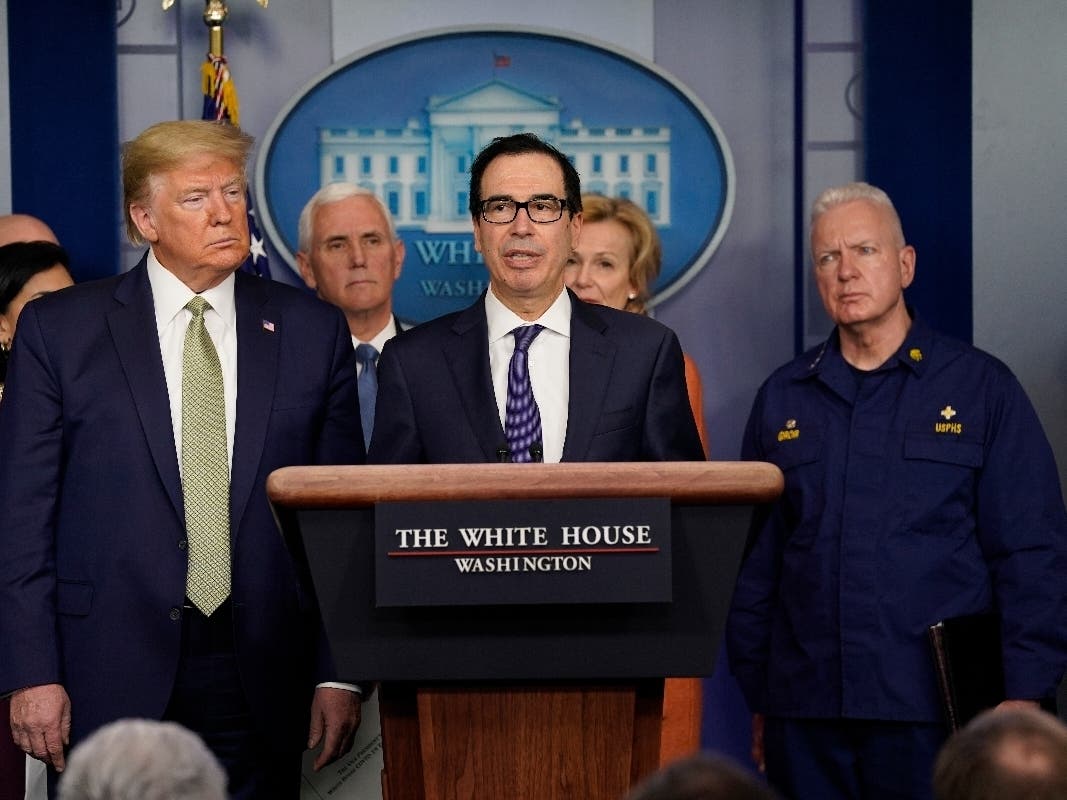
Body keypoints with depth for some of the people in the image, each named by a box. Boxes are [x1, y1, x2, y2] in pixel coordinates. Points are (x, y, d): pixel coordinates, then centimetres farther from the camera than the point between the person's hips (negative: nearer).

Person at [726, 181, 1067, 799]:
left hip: (935, 709, -3)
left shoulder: (981, 386, 3)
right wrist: (759, 698, 9)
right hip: (805, 713, 3)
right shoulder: (783, 398, 12)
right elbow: (756, 559, 14)